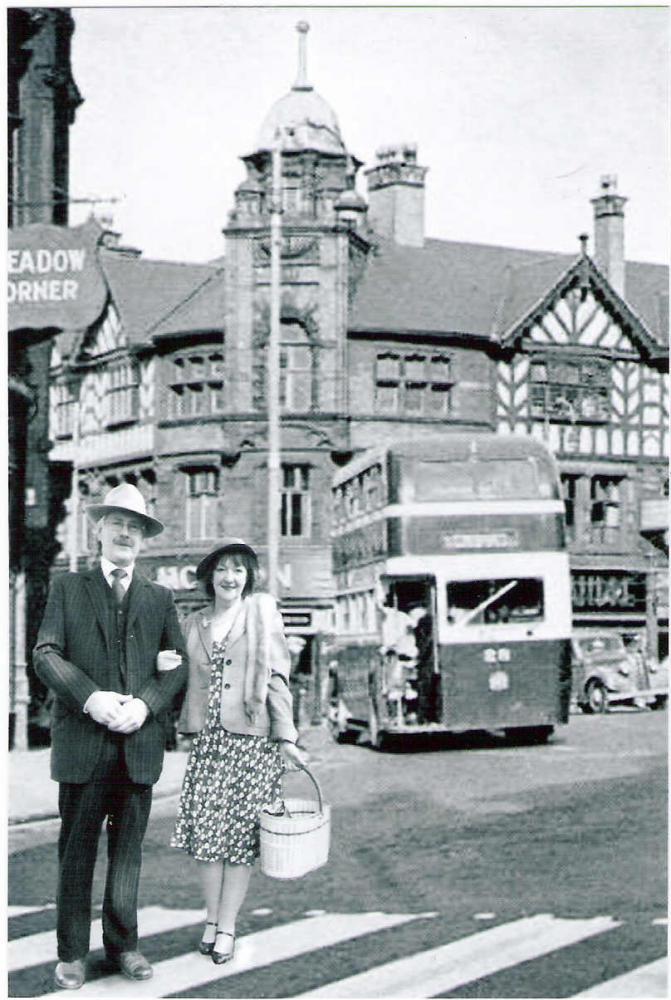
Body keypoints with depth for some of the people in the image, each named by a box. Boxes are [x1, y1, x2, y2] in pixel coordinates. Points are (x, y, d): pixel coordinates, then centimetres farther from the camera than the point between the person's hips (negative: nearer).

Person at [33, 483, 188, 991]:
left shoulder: (160, 598, 14)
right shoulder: (68, 588, 8)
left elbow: (179, 664, 8)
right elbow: (46, 654, -1)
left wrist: (146, 703, -10)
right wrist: (90, 698, -15)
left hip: (139, 741, 2)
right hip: (83, 740, -2)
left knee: (128, 852, 9)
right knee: (77, 852, 3)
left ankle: (123, 944, 19)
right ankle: (72, 953, 11)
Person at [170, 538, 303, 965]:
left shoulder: (262, 612, 2)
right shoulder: (195, 624, 11)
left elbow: (277, 676, -1)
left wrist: (286, 736, -5)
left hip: (252, 738, -3)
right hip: (208, 738, 3)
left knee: (241, 834, 0)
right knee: (207, 830, 1)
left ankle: (227, 927, 6)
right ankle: (212, 919, 13)